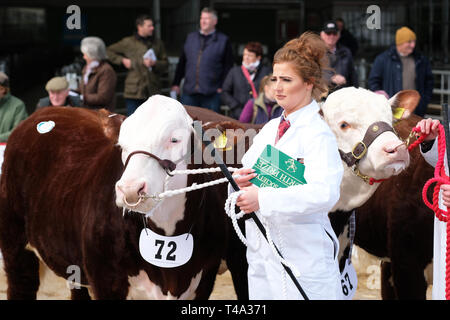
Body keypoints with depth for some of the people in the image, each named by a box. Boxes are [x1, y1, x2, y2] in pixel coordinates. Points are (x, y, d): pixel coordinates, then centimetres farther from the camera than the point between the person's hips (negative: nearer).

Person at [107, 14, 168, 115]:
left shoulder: (158, 43, 12)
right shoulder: (128, 42, 3)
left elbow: (165, 64, 10)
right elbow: (108, 51, 11)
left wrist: (154, 63, -9)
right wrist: (122, 60, -1)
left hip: (153, 92, 3)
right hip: (134, 92, -3)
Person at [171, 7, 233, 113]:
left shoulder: (223, 40, 3)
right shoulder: (191, 38, 14)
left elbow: (228, 66, 1)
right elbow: (182, 63, 16)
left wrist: (222, 87, -7)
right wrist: (176, 83, 10)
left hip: (211, 93, -3)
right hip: (189, 91, 3)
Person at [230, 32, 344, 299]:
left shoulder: (318, 133, -10)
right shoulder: (270, 129, 14)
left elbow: (325, 193, -25)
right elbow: (249, 172, 19)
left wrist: (264, 198, -29)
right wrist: (239, 181, -6)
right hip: (261, 252, 7)